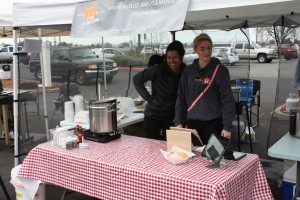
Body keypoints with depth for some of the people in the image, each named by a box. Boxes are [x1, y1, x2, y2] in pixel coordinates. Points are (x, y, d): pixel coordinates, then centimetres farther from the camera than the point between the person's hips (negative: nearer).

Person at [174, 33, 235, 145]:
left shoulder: (220, 70, -4)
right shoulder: (188, 71, 7)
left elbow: (227, 100, -7)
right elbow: (181, 98, 9)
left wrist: (227, 126, -12)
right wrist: (178, 122, 2)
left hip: (213, 123, -3)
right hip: (193, 123, 3)